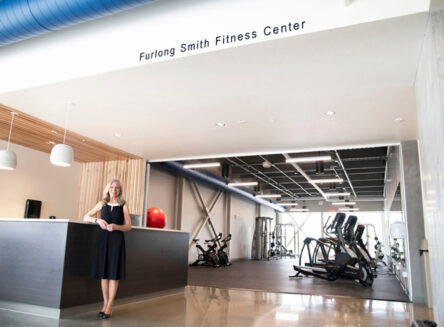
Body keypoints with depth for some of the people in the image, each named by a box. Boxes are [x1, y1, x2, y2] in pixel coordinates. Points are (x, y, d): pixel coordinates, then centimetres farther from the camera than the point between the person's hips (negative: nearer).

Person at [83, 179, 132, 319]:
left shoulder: (123, 205, 3)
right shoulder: (102, 204, 10)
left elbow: (128, 226, 2)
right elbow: (86, 217, 11)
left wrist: (116, 226, -17)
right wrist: (98, 220, -8)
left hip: (116, 240, -2)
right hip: (103, 239, 3)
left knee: (114, 273, -3)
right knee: (103, 272, 5)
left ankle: (109, 306, 2)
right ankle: (105, 303, 15)